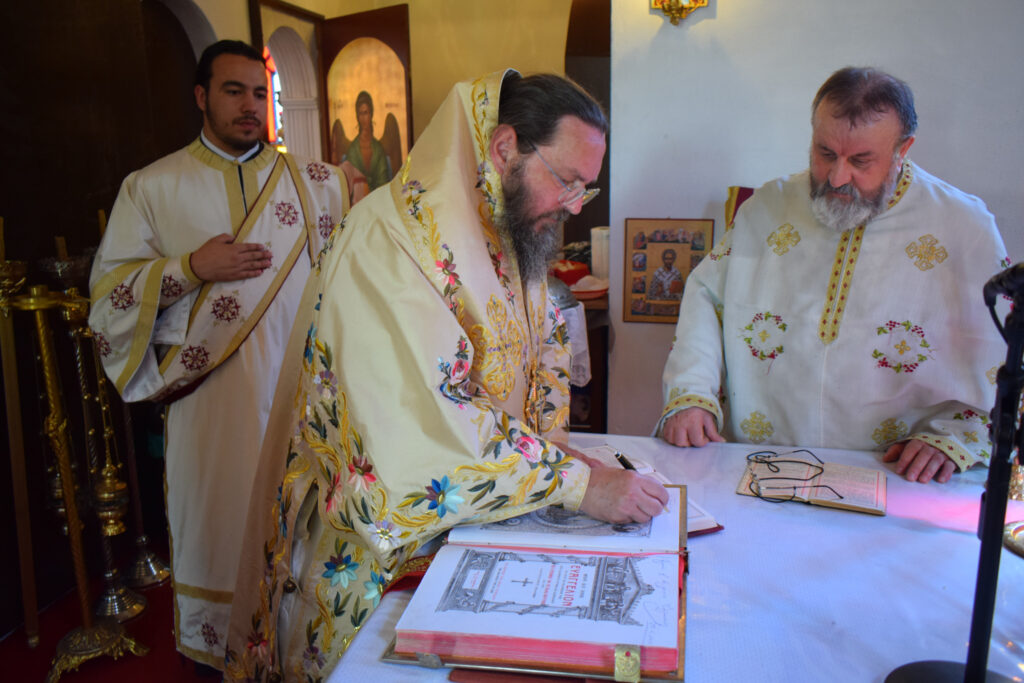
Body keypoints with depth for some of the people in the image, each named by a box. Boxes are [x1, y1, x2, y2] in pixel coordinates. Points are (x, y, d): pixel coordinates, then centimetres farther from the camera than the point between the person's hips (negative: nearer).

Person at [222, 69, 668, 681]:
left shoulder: (513, 234, 3)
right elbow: (429, 428, -33)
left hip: (477, 522, 7)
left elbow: (545, 343, 15)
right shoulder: (390, 240, -25)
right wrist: (575, 481, -28)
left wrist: (551, 445, -2)